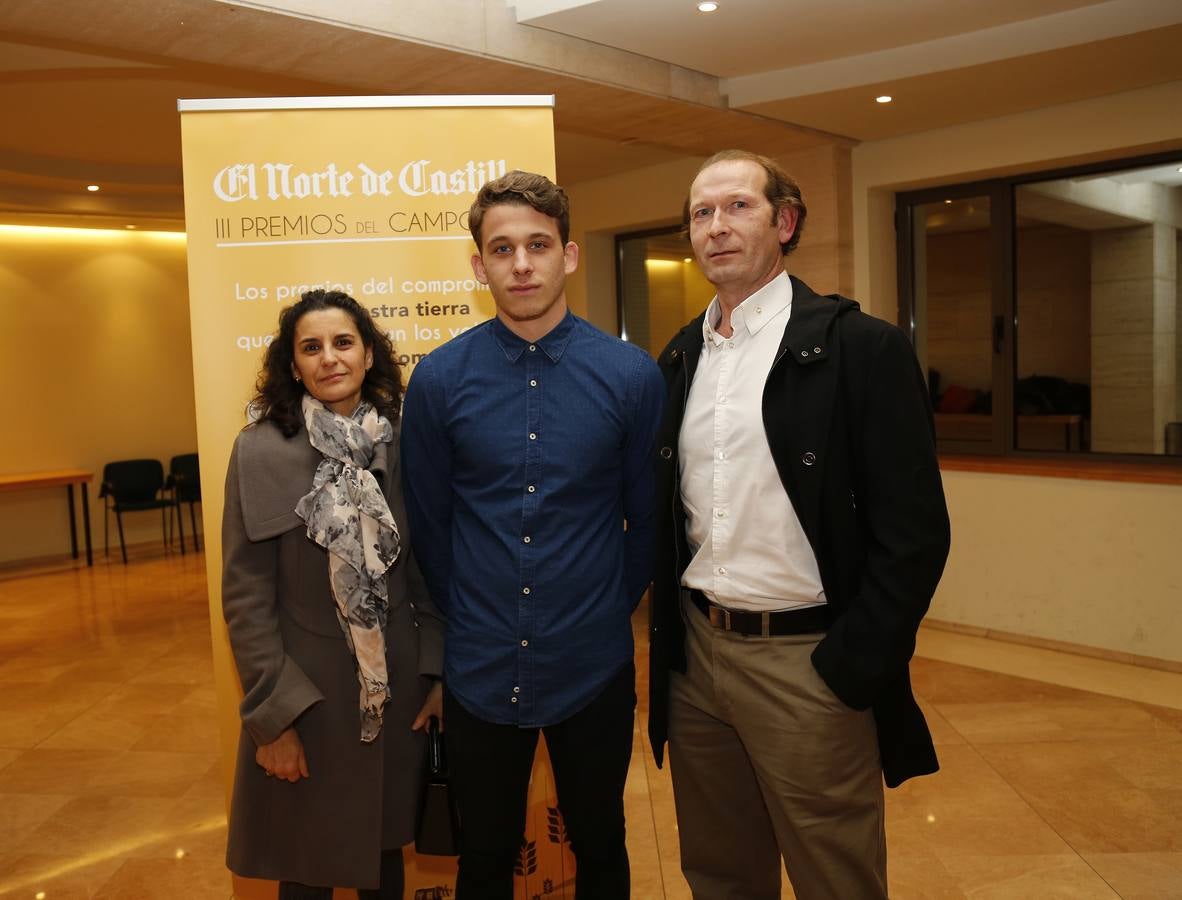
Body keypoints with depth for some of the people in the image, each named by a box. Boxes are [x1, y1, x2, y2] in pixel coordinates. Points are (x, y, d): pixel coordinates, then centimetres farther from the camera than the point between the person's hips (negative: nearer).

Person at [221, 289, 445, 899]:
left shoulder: (404, 442, -2)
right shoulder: (259, 451, -10)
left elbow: (429, 573, 3)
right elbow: (246, 596, -8)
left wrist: (438, 675, -1)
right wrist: (273, 715, -9)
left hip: (397, 691, 2)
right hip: (305, 696, -2)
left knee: (385, 850, 19)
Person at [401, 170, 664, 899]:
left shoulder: (632, 375, -9)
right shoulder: (439, 379, -7)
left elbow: (647, 518, 1)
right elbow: (430, 522, 3)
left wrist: (611, 610, 9)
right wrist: (469, 618, 9)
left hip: (594, 667, 0)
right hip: (480, 671, 1)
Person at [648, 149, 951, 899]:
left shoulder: (860, 346, -10)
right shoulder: (680, 359, 8)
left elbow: (914, 531, -13)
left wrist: (849, 671, -14)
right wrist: (668, 637, 9)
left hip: (808, 664, -5)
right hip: (695, 656, 6)